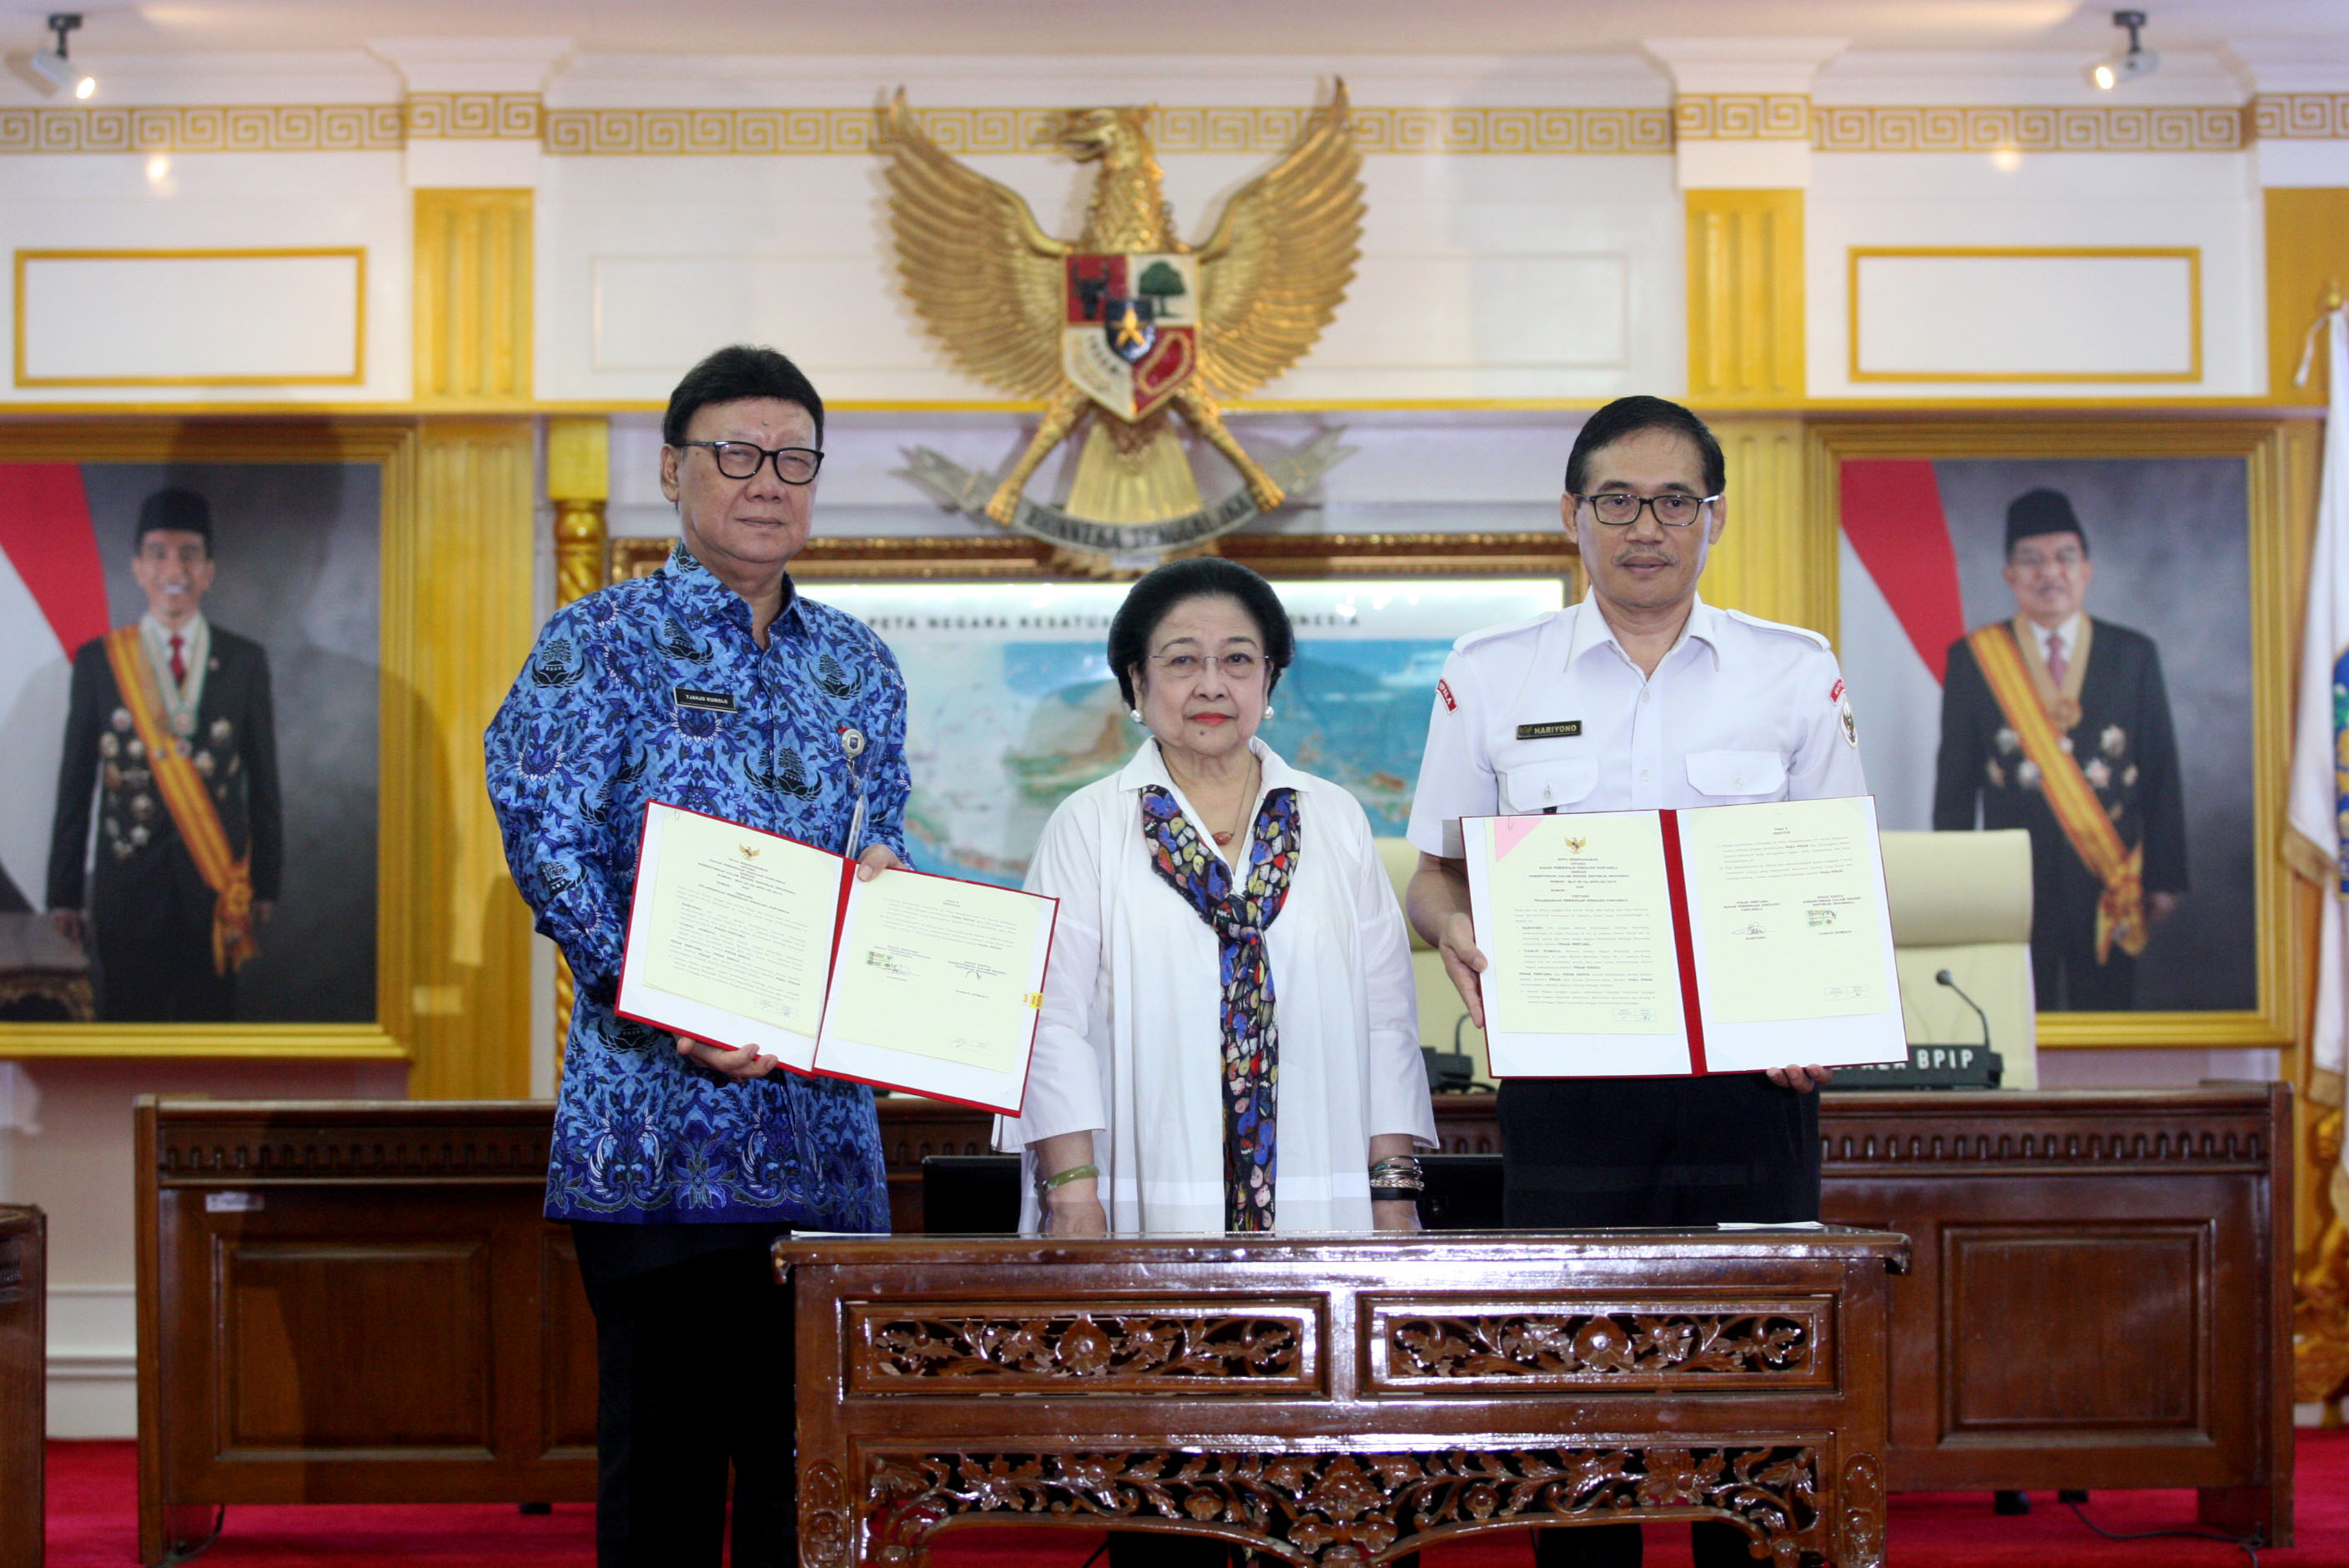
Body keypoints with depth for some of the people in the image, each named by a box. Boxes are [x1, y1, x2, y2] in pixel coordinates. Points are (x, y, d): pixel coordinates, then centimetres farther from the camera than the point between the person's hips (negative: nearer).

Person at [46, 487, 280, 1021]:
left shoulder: (245, 661, 5)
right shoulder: (98, 660, 3)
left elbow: (264, 781, 8)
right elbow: (75, 785, 5)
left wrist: (265, 885, 6)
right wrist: (64, 896, 3)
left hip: (216, 885, 1)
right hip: (127, 885, 0)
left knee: (210, 1020, 5)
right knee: (128, 1021, 2)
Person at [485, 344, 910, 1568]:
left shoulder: (856, 665, 17)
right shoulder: (602, 639, 1)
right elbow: (545, 842, -9)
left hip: (824, 1128, 5)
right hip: (660, 1115, -5)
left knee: (812, 1466, 8)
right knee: (662, 1463, -2)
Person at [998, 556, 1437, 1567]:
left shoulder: (1334, 825, 14)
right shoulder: (1089, 828, 7)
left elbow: (1388, 1023, 11)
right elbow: (1057, 1028, 0)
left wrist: (1395, 1196, 4)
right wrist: (1076, 1203, -8)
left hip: (1320, 1220, 2)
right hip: (1150, 1223, -2)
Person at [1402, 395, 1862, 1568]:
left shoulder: (1794, 671, 8)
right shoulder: (1491, 675, 8)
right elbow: (1437, 869, 12)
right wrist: (1454, 928, -11)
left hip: (1748, 1079, 0)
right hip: (1565, 1077, 0)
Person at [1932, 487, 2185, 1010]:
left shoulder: (2134, 655, 6)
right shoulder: (1973, 658, 3)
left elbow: (2161, 773, 7)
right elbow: (1954, 783, 5)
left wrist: (2165, 878, 3)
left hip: (2110, 881, 1)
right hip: (2013, 881, -1)